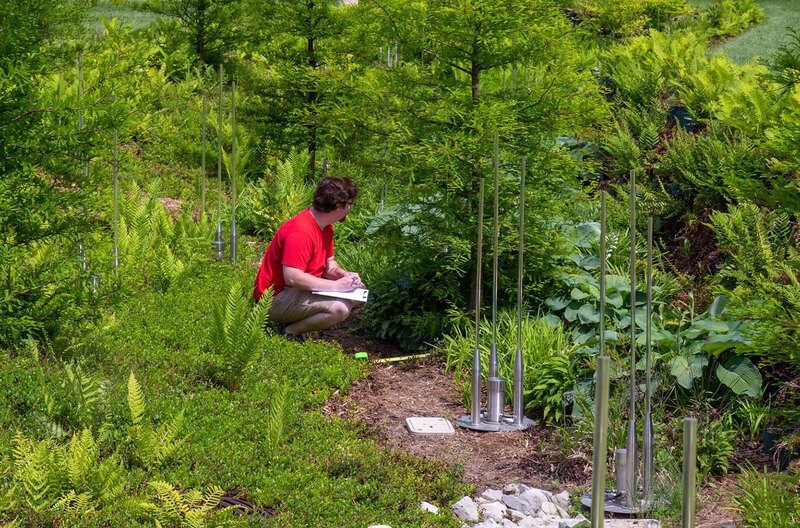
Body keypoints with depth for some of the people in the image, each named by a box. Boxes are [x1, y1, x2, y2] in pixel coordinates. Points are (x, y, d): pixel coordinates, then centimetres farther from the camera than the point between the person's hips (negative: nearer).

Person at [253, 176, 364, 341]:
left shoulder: (326, 227, 5)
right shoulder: (301, 231, -26)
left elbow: (329, 264, 15)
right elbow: (292, 277, -32)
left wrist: (345, 275, -8)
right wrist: (336, 285, -26)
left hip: (299, 289, 10)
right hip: (276, 298, -10)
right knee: (339, 308, -28)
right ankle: (288, 333, -8)